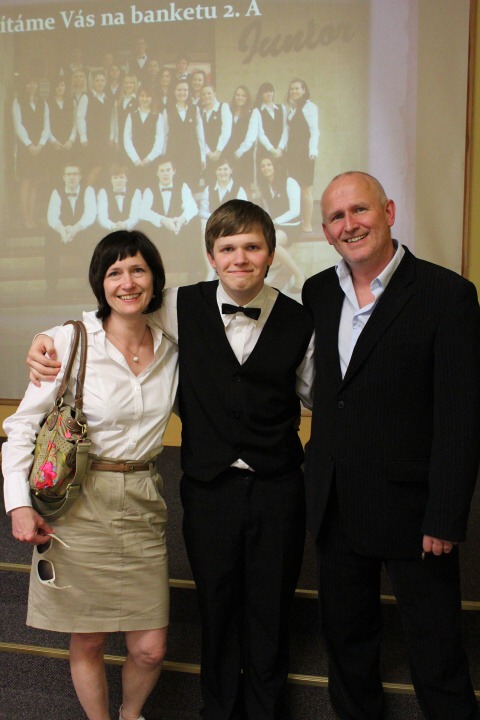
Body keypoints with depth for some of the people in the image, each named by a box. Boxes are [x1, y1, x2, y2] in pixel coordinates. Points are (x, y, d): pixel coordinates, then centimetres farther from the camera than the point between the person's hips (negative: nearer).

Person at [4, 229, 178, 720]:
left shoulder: (169, 348, 3)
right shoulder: (71, 339, -10)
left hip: (142, 505, 3)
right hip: (78, 506, -3)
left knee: (150, 650, 8)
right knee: (87, 643, 10)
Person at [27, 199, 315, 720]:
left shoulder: (298, 323, -7)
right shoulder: (183, 308, -6)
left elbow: (317, 396, 7)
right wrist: (51, 340, -5)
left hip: (277, 489, 0)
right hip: (208, 486, 1)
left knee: (270, 608, 16)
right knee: (215, 604, 17)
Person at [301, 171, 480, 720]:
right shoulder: (317, 293, 5)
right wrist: (317, 480, 5)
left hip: (409, 508, -5)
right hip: (336, 505, 5)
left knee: (435, 651, 9)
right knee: (345, 634, 21)